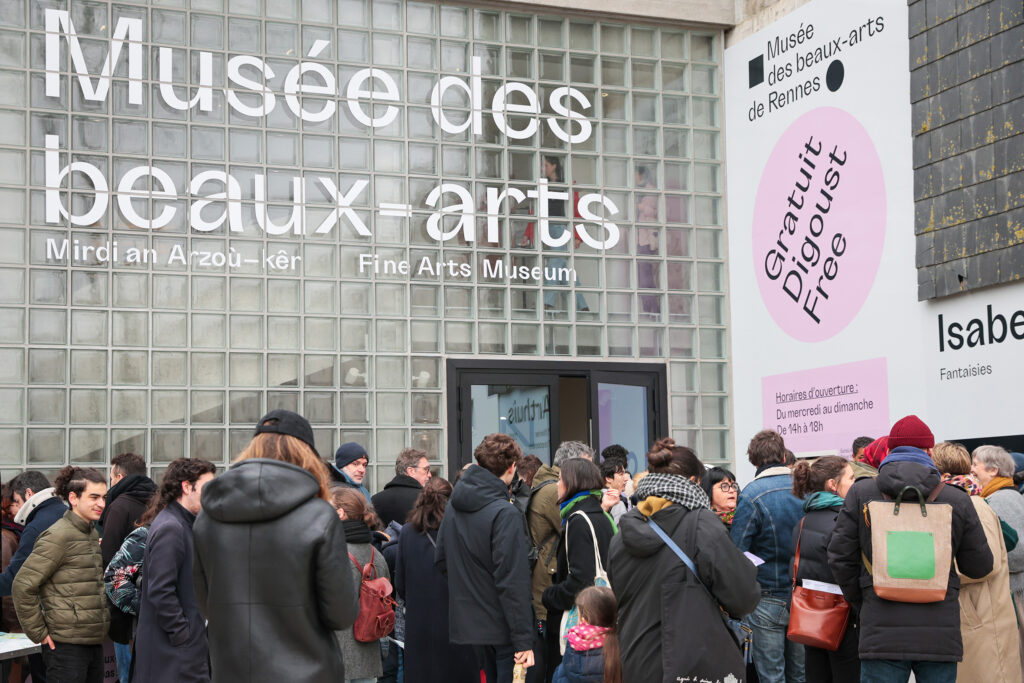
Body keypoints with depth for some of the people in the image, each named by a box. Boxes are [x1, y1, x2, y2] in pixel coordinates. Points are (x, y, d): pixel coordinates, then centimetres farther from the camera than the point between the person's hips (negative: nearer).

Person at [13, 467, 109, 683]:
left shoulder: (92, 534, 14)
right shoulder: (59, 536, -12)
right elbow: (23, 585, -15)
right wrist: (38, 633, -12)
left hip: (94, 641, 8)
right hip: (66, 646, -8)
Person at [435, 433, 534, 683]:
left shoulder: (453, 506, 7)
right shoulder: (505, 514, -18)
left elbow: (441, 561, 14)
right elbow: (513, 582, -20)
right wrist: (523, 640, -18)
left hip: (465, 623, 7)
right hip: (500, 628, -7)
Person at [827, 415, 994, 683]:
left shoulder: (860, 493, 3)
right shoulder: (957, 500, 2)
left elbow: (840, 559, 3)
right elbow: (979, 567, 8)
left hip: (881, 634, 0)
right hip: (940, 634, 1)